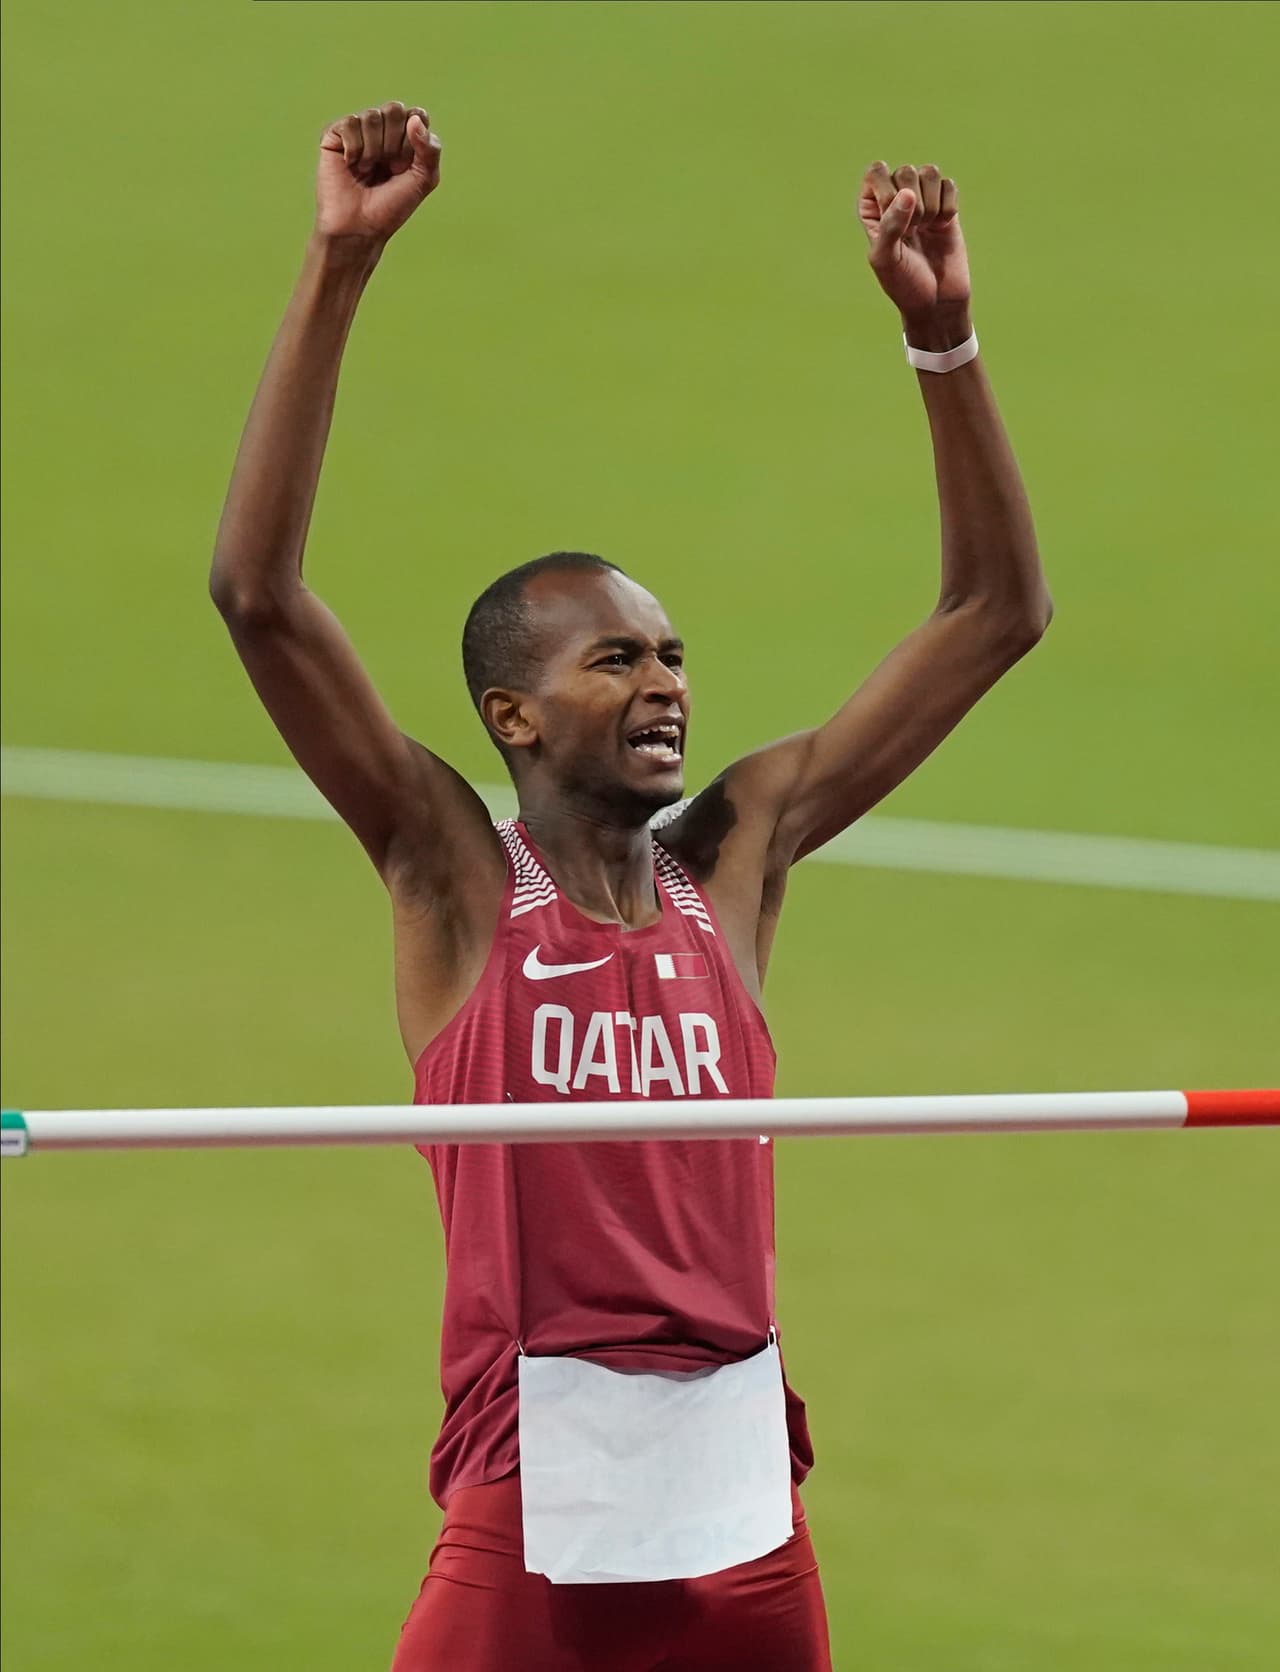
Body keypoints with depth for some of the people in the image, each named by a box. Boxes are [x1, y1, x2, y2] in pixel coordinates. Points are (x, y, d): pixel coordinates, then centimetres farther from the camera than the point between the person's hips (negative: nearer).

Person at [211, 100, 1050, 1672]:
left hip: (746, 1519, 4)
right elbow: (257, 593, -10)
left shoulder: (732, 855, 10)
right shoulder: (453, 874, 1)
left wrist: (940, 332, 2)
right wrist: (337, 271, -15)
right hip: (531, 1517, -4)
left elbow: (994, 612, 12)